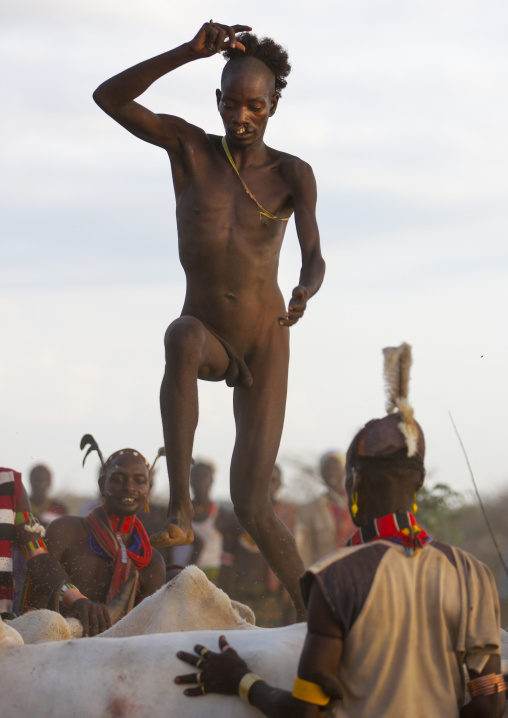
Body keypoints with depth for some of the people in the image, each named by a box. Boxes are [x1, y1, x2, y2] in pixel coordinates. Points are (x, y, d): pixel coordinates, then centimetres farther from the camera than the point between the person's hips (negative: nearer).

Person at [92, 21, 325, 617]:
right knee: (184, 338, -40)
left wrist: (306, 291, -42)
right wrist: (189, 53, -26)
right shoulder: (189, 147, -3)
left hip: (264, 344, 0)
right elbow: (109, 97, -16)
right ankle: (180, 506, -43)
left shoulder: (291, 174, -5)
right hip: (207, 336, 1)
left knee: (251, 505, -7)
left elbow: (313, 255, -18)